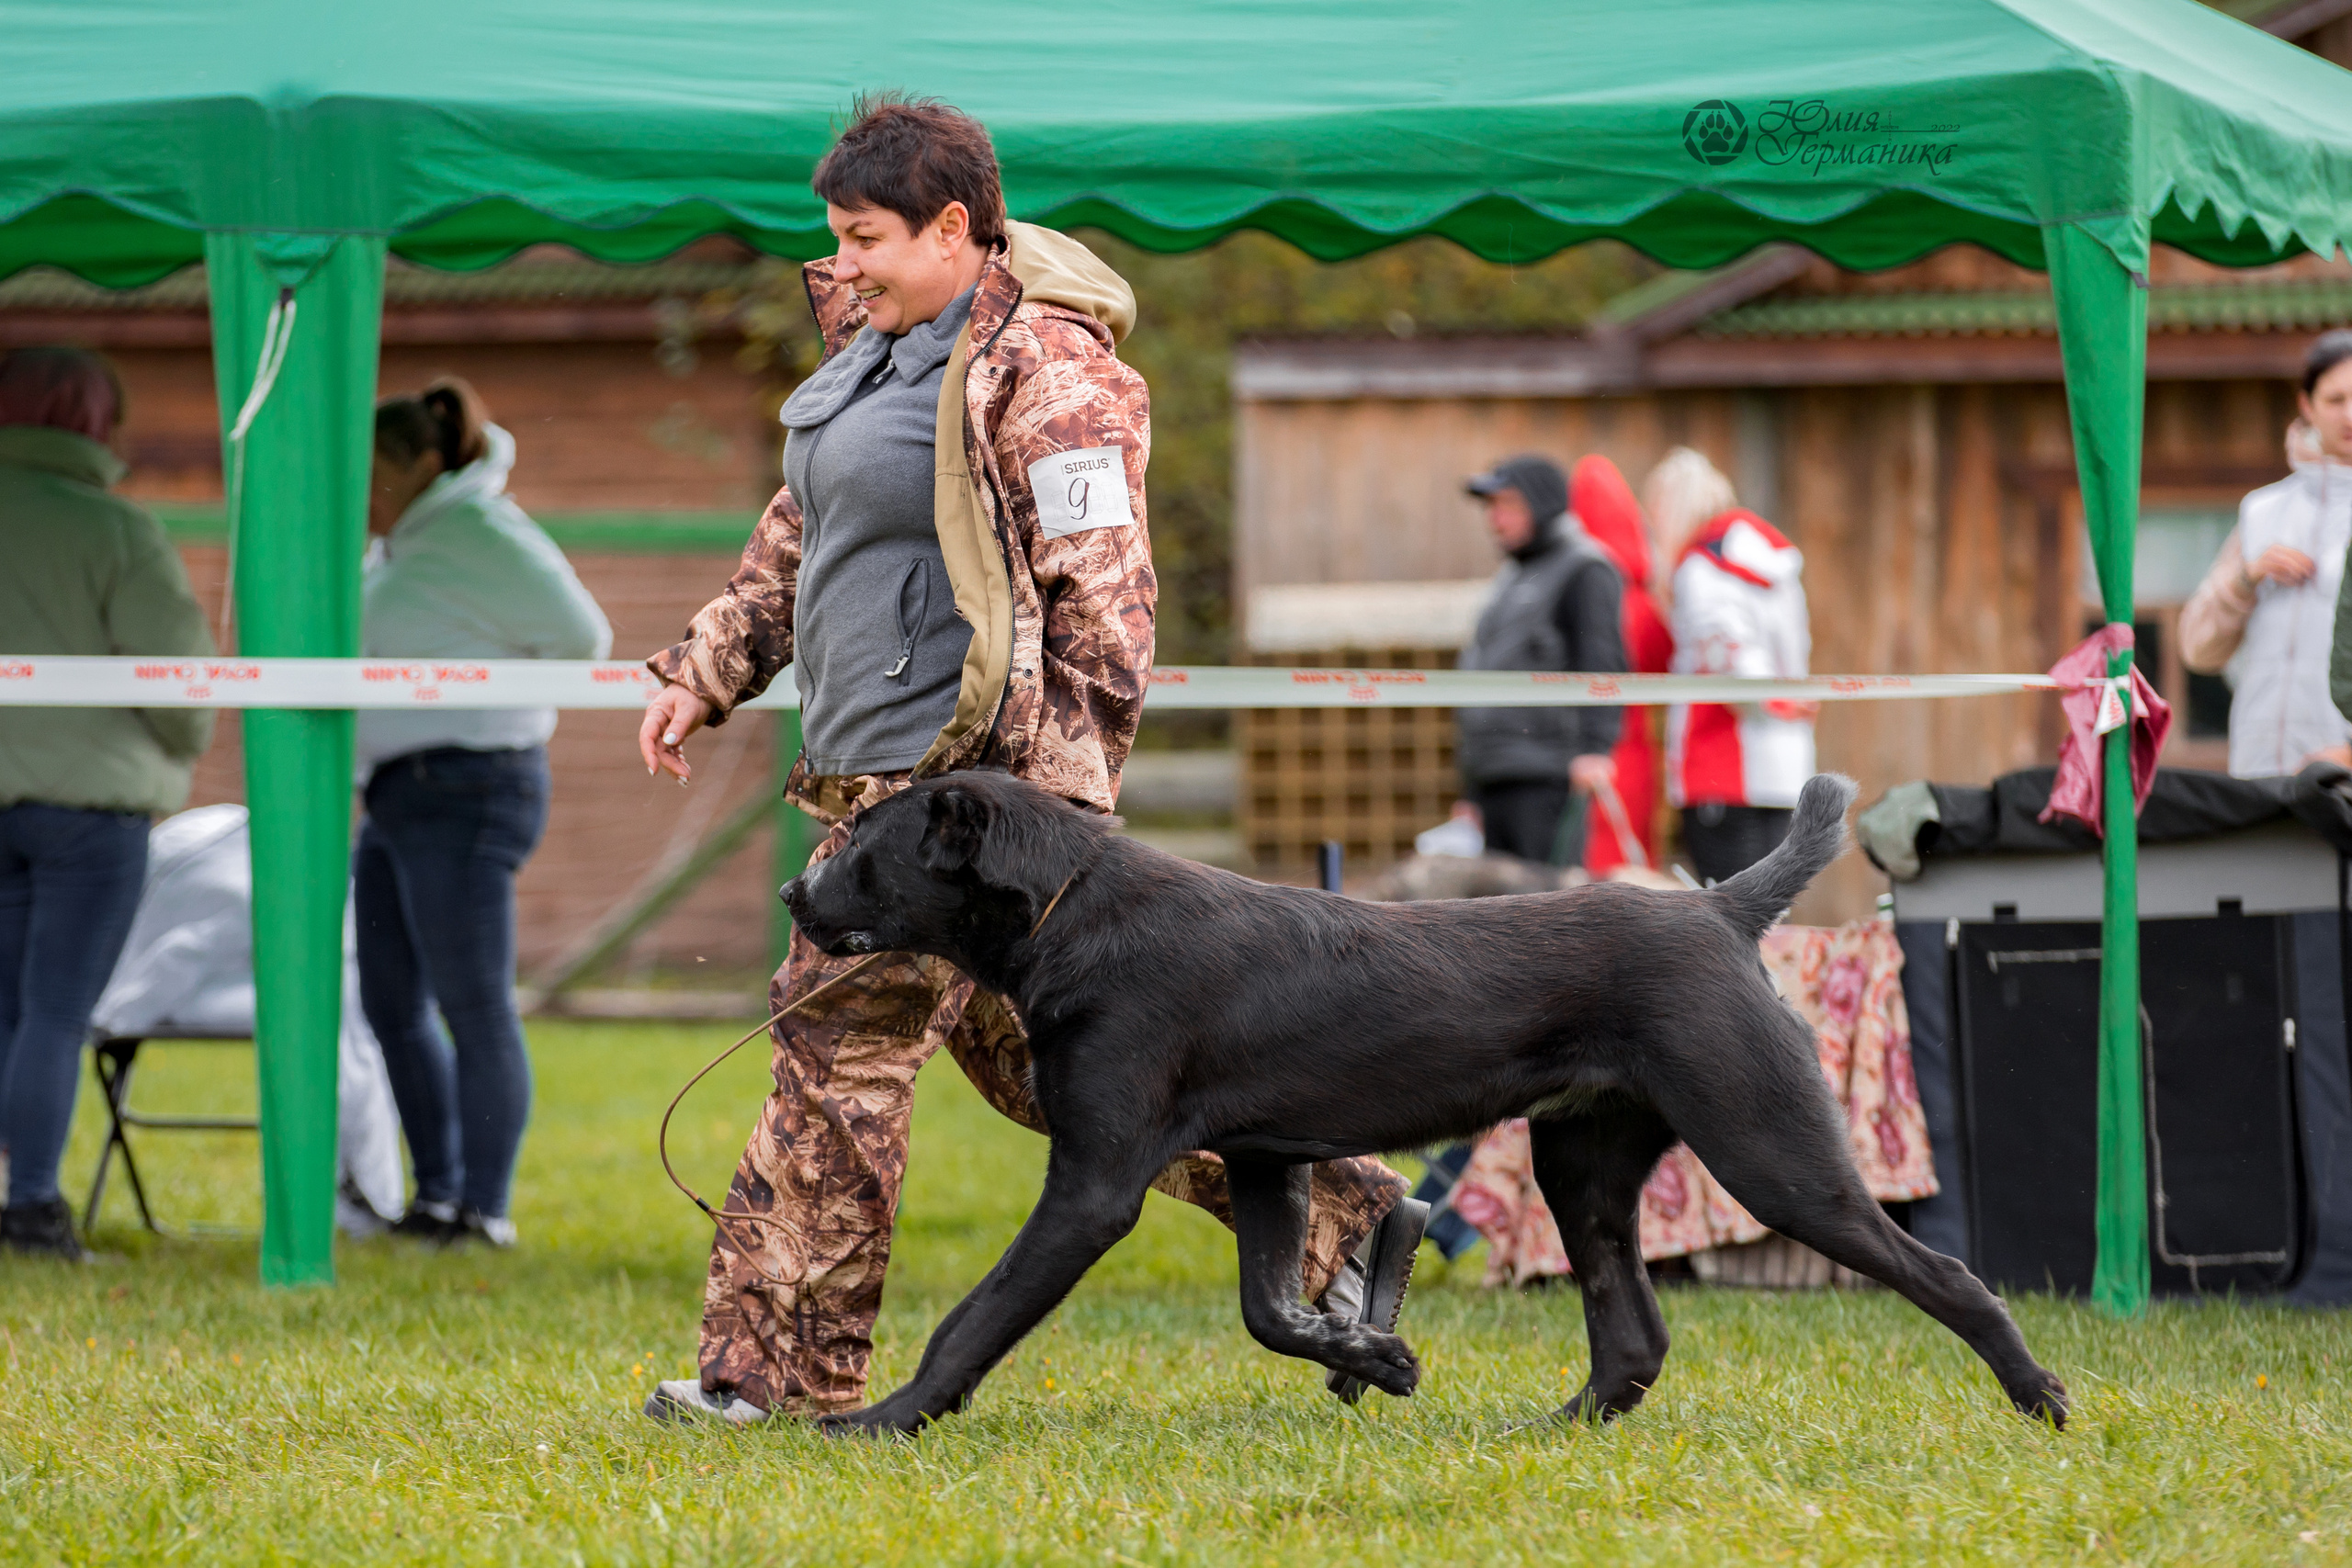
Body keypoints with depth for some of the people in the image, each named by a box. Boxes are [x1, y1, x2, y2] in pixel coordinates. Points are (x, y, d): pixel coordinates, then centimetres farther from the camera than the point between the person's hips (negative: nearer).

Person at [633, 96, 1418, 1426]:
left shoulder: (1044, 372, -14)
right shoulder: (886, 346, 16)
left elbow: (1100, 594, -17)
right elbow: (800, 534, 26)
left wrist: (1059, 795, -20)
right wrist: (708, 674, 20)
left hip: (959, 773, -10)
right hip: (882, 771, 10)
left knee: (842, 1050, -8)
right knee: (1030, 1047, 13)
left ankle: (781, 1366, -2)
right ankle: (1339, 1212, 19)